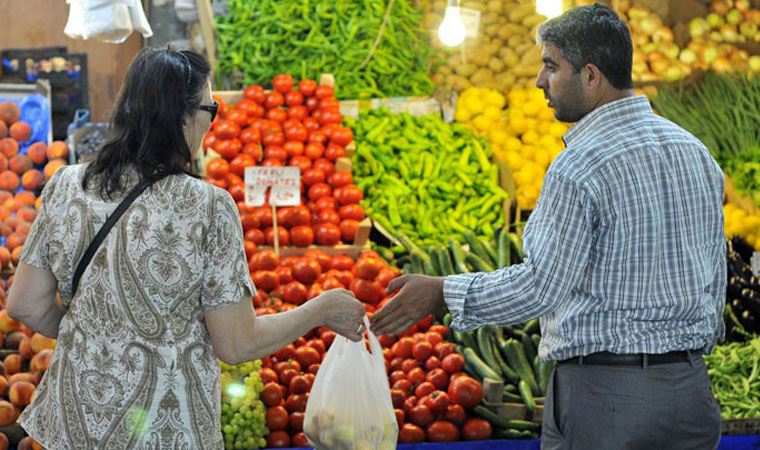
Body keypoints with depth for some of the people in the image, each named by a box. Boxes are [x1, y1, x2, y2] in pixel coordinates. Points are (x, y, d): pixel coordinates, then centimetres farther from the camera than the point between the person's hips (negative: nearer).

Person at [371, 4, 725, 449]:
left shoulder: (579, 167, -16)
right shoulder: (696, 151, 8)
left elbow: (541, 284, -19)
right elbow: (716, 274, 13)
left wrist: (442, 292, -9)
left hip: (604, 389, -7)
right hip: (690, 384, 7)